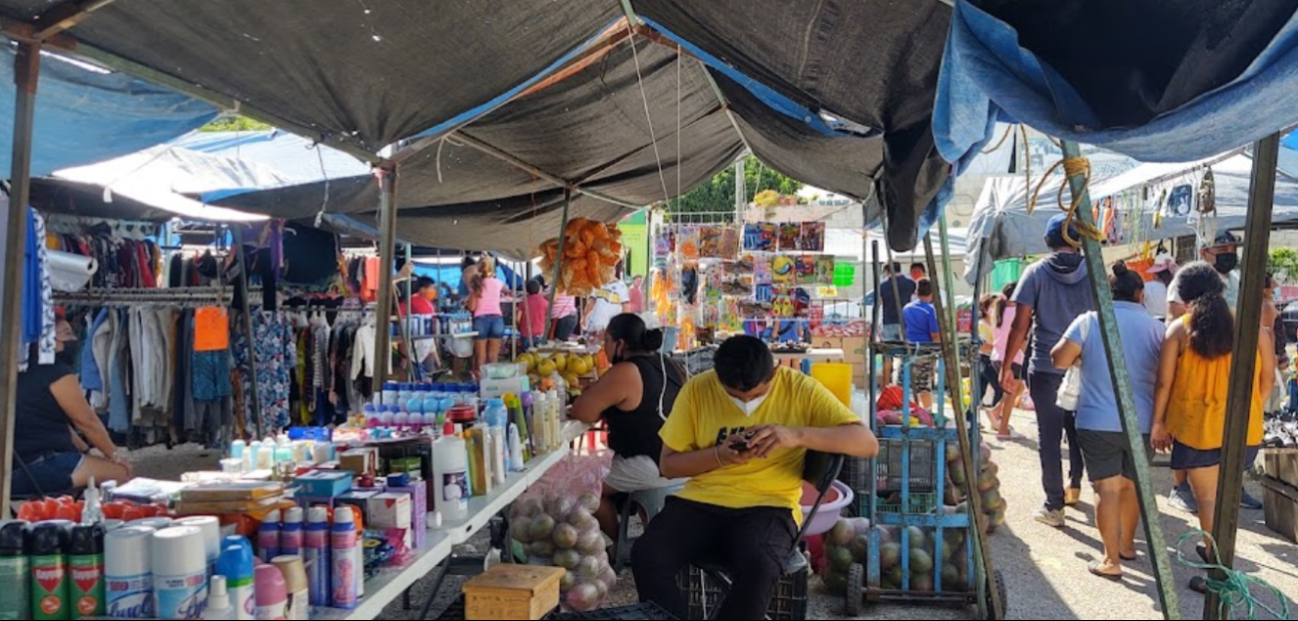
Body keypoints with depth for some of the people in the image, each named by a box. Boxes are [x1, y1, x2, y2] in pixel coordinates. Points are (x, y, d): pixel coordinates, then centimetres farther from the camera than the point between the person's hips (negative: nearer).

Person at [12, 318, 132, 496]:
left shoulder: (28, 371, 19)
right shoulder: (57, 372, -12)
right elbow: (87, 421, -7)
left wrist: (87, 451, 21)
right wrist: (115, 455, 5)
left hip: (21, 465, 11)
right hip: (39, 466, -11)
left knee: (105, 464, 19)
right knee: (122, 473, -9)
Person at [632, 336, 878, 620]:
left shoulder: (800, 389, -5)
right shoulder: (697, 390, -1)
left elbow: (867, 443, -11)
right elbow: (669, 464, 5)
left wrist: (797, 435, -26)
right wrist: (720, 455, -14)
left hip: (768, 506, -2)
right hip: (700, 502, 2)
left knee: (759, 567, -35)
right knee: (646, 556, -27)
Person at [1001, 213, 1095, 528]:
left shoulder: (1036, 272, -4)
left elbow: (1020, 324, -8)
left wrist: (1007, 365, -1)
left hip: (1046, 368, -3)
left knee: (1049, 436, 2)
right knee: (1078, 430, 21)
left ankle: (1054, 506, 4)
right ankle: (1074, 486, 38)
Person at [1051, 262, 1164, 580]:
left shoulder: (1089, 321, -4)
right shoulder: (1155, 327, 2)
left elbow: (1060, 359, -6)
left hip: (1097, 421, -2)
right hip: (1141, 422, 3)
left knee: (1107, 488, 1)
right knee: (1132, 484, 20)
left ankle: (1111, 560, 1)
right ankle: (1127, 544, 36)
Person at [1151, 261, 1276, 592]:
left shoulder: (1179, 329, -7)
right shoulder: (1252, 324, 0)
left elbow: (1165, 382, -5)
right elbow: (1268, 377, 5)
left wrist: (1158, 423, 6)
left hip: (1197, 428, -3)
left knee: (1209, 499, 5)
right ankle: (1215, 551, 35)